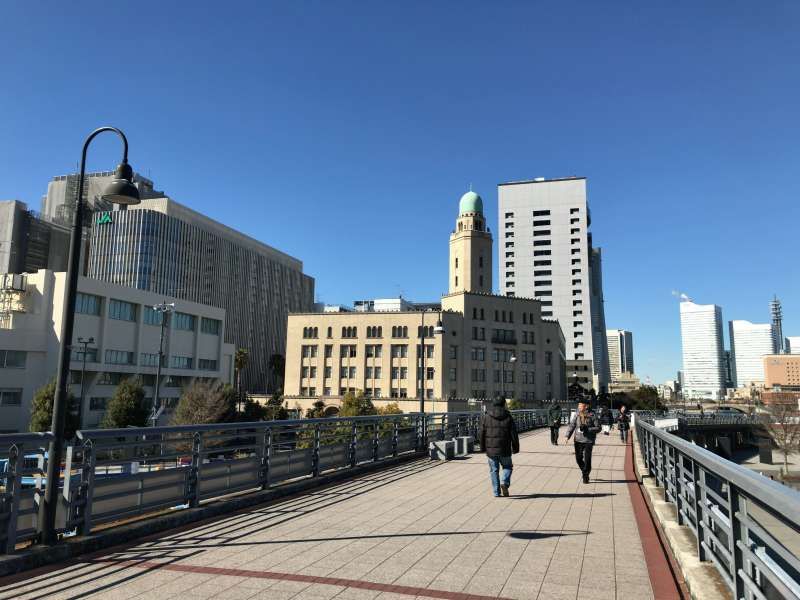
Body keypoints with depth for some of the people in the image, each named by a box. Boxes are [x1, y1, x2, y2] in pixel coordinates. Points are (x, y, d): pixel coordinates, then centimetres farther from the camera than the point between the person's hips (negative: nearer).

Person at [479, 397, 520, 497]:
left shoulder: (486, 416, 0)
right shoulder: (508, 417, -3)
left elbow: (482, 434, 1)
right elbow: (514, 434, -2)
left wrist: (483, 447, 11)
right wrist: (515, 448, 8)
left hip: (491, 449, 1)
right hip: (505, 450, -1)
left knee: (494, 470, 11)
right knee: (507, 467, 18)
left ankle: (496, 492, 9)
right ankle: (504, 482, -6)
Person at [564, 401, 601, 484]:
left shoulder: (592, 415, -8)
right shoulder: (576, 415, 2)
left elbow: (598, 428, -5)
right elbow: (571, 425, 0)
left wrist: (587, 429, -18)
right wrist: (567, 436, -12)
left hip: (588, 441, -3)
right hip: (578, 440, 3)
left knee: (587, 459, -3)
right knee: (578, 458, 6)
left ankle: (585, 475, 16)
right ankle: (584, 472, 32)